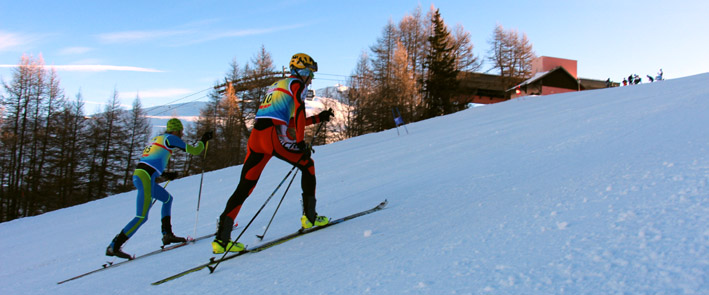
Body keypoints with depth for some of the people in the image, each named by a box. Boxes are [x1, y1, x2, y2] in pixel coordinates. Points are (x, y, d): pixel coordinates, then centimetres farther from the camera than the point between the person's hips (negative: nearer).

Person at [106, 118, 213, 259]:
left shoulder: (156, 139, 24)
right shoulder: (171, 138, 1)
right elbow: (194, 150, 4)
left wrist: (164, 174, 28)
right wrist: (204, 139, 21)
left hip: (137, 175, 10)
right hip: (145, 178, -10)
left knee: (168, 199, 23)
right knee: (142, 217, -7)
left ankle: (167, 234, 20)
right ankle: (113, 247, -6)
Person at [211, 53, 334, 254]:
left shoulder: (277, 86, 34)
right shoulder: (297, 84, 9)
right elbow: (299, 113, -7)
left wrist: (318, 119, 35)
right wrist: (300, 142, -9)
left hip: (256, 137, 7)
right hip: (274, 136, -7)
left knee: (244, 187, 5)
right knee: (307, 165, 14)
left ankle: (221, 238, 0)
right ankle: (310, 217, 11)